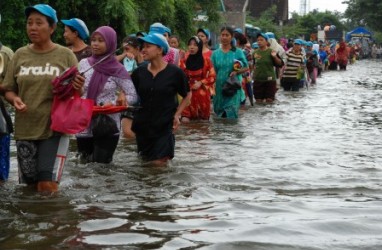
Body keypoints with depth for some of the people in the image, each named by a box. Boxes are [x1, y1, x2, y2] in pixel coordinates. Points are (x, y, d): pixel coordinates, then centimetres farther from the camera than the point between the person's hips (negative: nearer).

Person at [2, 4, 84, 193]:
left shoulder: (66, 55, -2)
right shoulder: (20, 55, 5)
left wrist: (77, 89, -20)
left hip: (55, 129, -3)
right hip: (25, 130, 3)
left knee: (47, 186, -10)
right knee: (30, 185, 12)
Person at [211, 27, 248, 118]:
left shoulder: (238, 52, 1)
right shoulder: (215, 53, 8)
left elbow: (246, 67, 4)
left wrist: (236, 72, -15)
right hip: (219, 88, 3)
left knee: (231, 113, -11)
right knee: (220, 113, 7)